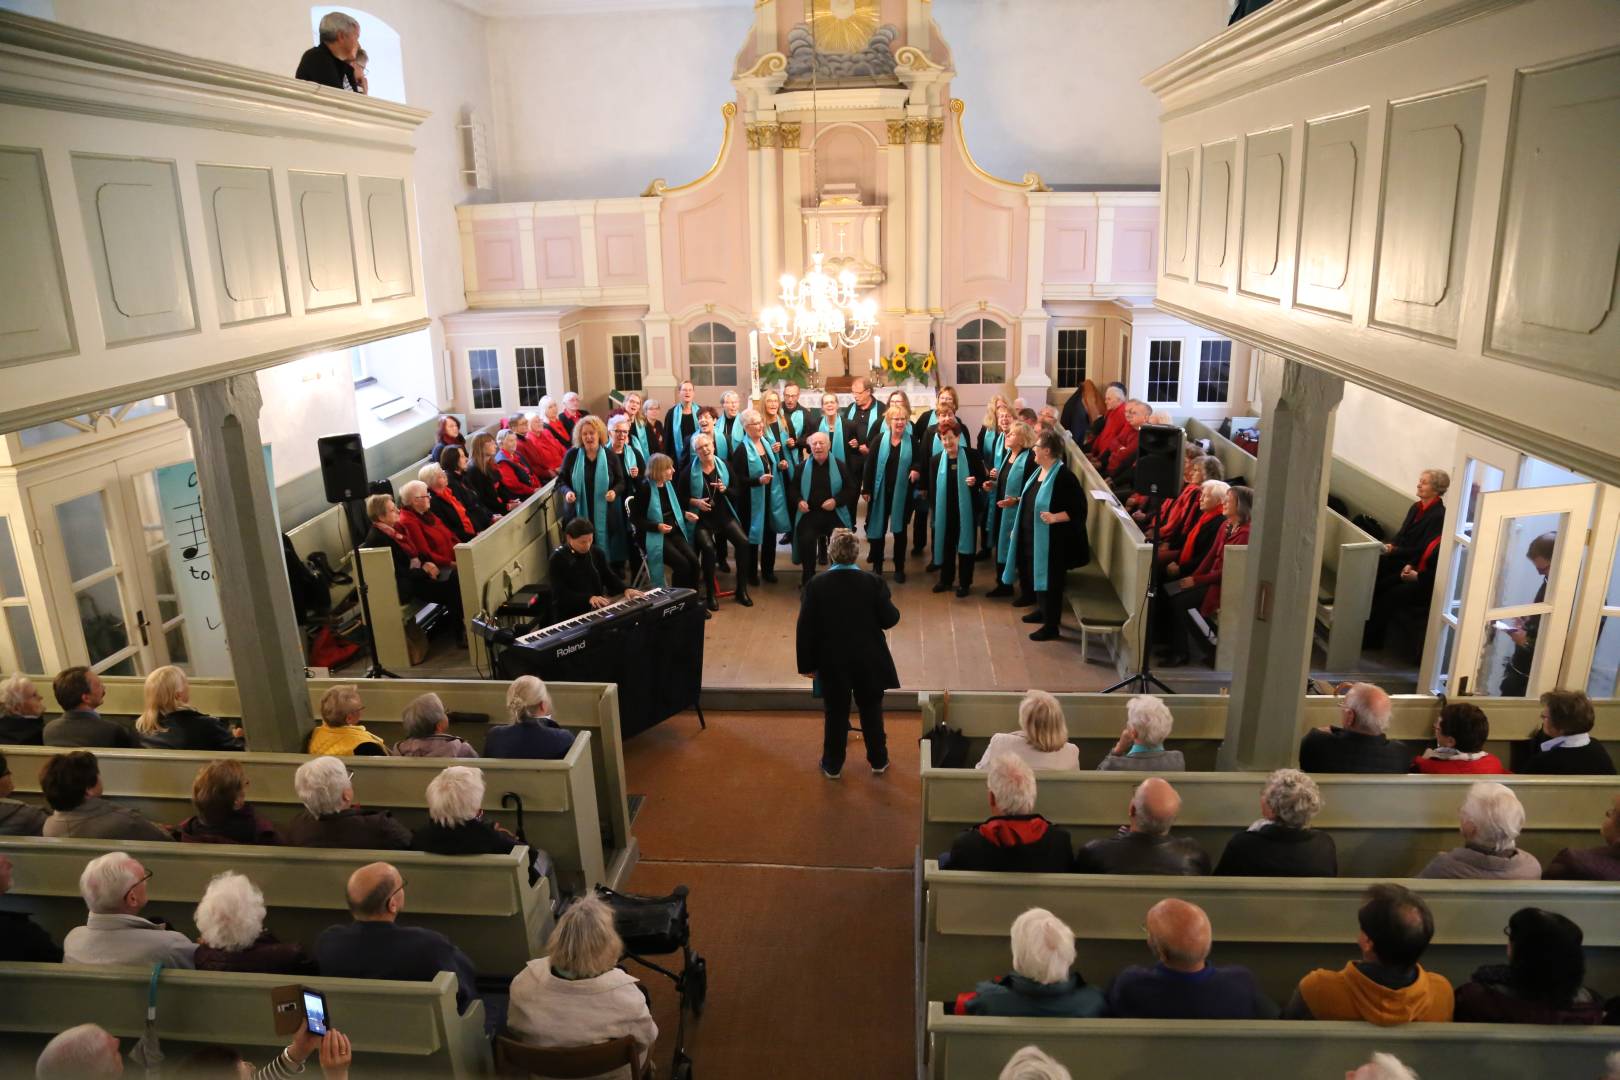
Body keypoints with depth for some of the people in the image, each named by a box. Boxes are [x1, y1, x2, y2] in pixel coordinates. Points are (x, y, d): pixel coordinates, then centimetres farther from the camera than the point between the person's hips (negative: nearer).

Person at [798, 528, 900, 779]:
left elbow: (805, 630, -10)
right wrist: (892, 609, 14)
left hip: (833, 663, 0)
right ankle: (878, 761, 30)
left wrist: (807, 664, 0)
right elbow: (890, 619, -8)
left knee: (835, 714, 13)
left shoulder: (815, 586, -13)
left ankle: (833, 765, 25)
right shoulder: (874, 582, -14)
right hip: (869, 662, 0)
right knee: (871, 711, 18)